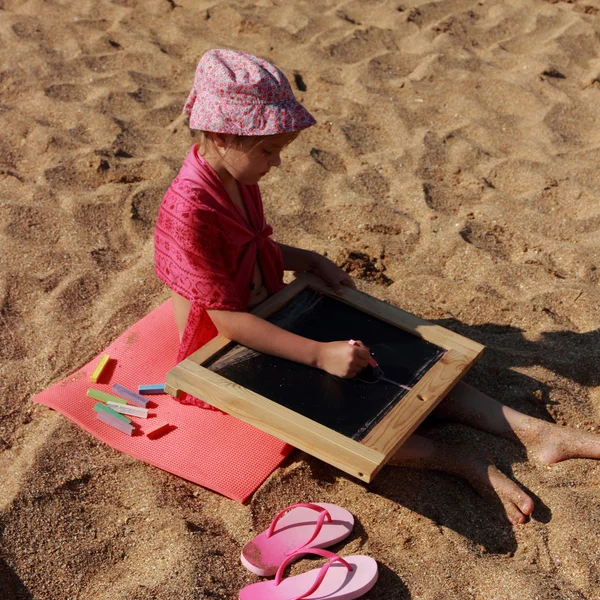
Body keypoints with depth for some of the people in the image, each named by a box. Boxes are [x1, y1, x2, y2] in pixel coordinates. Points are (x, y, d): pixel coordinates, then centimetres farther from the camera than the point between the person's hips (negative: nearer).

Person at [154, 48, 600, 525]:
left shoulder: (237, 179, -1)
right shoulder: (189, 211, -29)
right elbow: (227, 320, -29)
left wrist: (314, 263, 0)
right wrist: (320, 355, -33)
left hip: (268, 322, 8)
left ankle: (532, 432, -6)